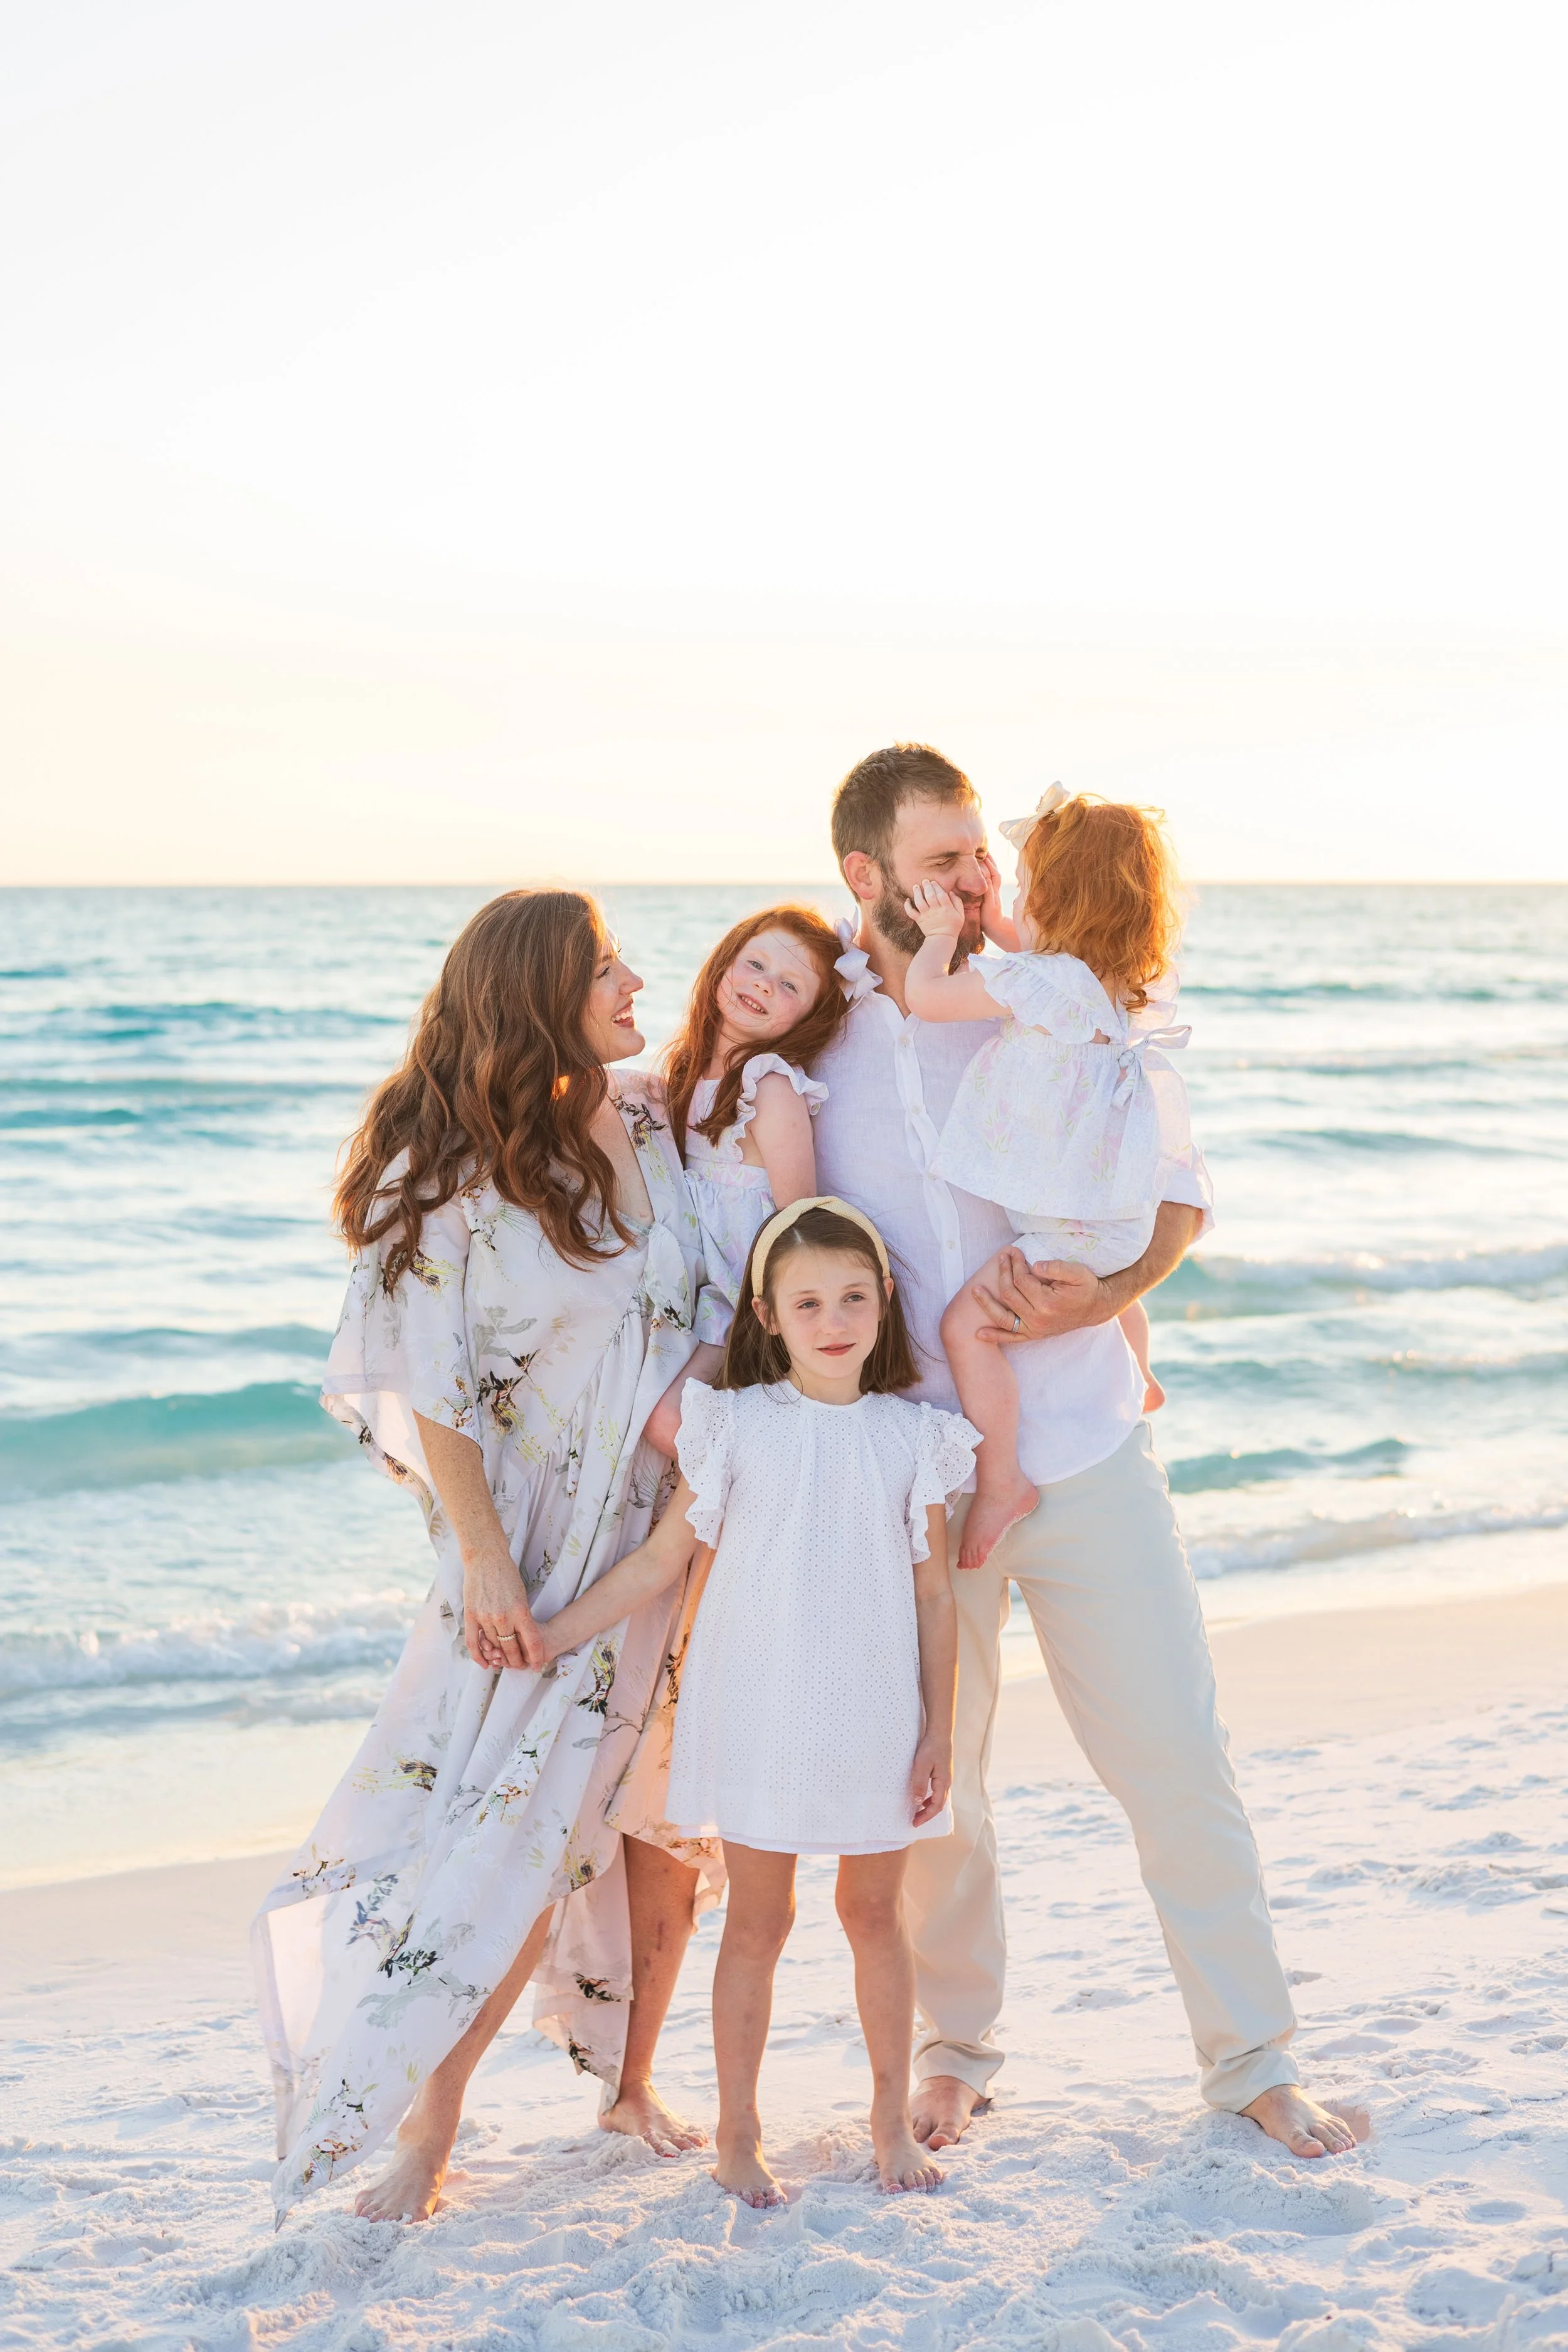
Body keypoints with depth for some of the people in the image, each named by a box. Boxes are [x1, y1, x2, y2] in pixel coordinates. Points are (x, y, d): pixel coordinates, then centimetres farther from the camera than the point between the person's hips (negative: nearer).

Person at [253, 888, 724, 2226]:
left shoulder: (660, 1123, 3)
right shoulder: (456, 1173, -12)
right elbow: (433, 1388, -11)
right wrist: (484, 1561, -13)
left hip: (678, 1530, 5)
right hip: (542, 1549, -5)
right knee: (519, 1825, -6)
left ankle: (632, 2077, 32)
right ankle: (426, 2124, 8)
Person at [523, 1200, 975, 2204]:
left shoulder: (914, 1436, -1)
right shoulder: (736, 1427, -5)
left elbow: (935, 1595, 2)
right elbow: (660, 1561, 1)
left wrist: (939, 1733, 0)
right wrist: (547, 1638, -2)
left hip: (876, 1722, 1)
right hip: (758, 1717, -1)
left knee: (876, 1913, 13)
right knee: (759, 1921, 7)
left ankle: (894, 2119, 28)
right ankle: (738, 2131, 20)